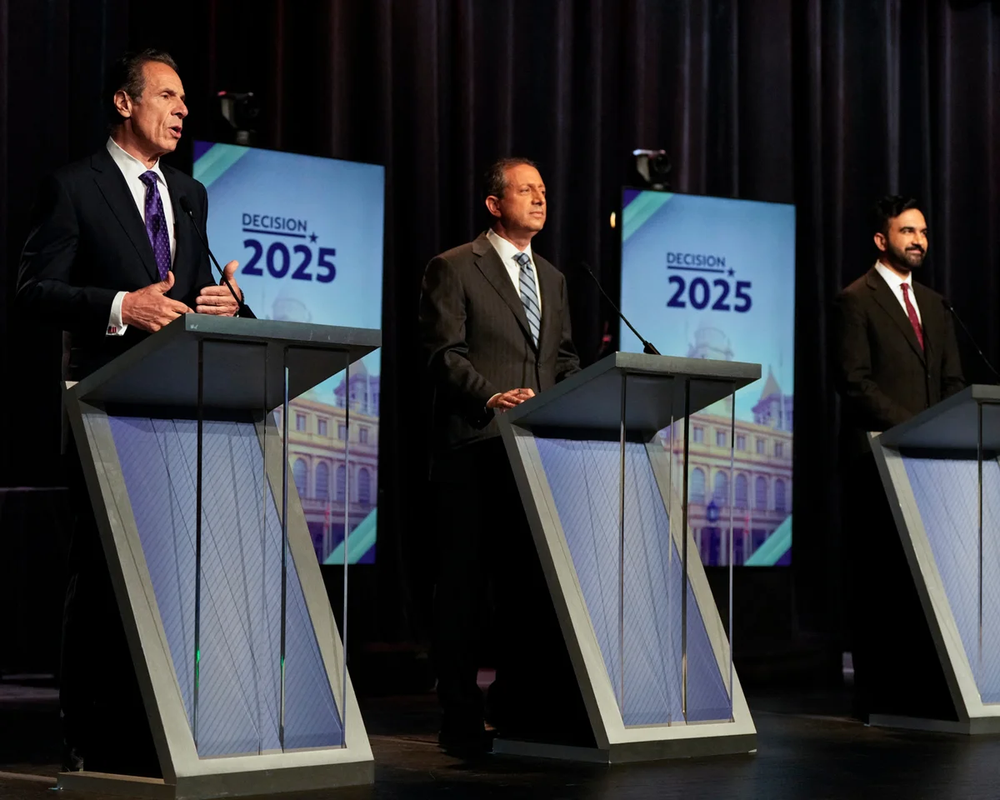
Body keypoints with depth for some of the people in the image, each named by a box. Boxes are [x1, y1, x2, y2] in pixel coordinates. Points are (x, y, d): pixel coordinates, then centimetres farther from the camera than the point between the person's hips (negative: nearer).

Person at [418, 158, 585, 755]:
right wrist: (491, 399, -22)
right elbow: (444, 354, -8)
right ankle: (461, 718, 3)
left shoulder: (553, 279, 21)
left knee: (532, 583, 3)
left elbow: (565, 358, 21)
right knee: (466, 587, -2)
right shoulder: (454, 269, 0)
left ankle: (517, 707, 12)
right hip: (475, 451, -6)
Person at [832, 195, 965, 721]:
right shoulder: (856, 301, -2)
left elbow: (953, 381, 18)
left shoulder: (935, 305, 19)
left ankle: (930, 690, 4)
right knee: (880, 579, -4)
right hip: (876, 459, -6)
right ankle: (879, 694, -1)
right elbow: (855, 382, -11)